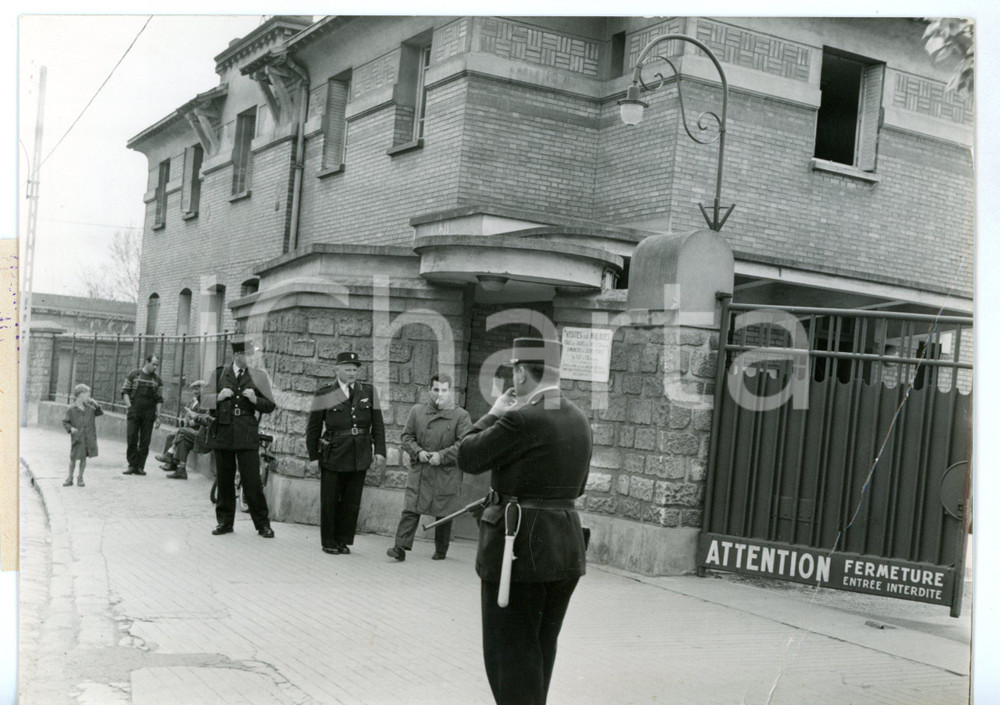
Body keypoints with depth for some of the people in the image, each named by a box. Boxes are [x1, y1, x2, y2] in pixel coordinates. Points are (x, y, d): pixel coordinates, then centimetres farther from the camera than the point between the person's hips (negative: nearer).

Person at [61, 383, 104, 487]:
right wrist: (70, 428, -16)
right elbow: (65, 422, 1)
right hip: (77, 438, -3)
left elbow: (100, 413, 10)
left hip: (89, 438, 3)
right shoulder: (71, 409, -5)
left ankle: (80, 478, 22)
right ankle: (70, 479, 17)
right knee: (73, 458, 2)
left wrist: (96, 406, -7)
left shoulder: (89, 407, 5)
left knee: (84, 458, 9)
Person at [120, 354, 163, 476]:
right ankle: (132, 465, 3)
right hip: (133, 412, -2)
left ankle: (140, 467, 7)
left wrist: (158, 416, 3)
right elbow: (125, 392, 4)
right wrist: (129, 406, -8)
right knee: (131, 439, -5)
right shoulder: (133, 374, 4)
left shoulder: (157, 380, 9)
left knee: (145, 441, 2)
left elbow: (159, 399, 9)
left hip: (149, 413, 2)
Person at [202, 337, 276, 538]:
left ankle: (262, 524, 5)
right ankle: (225, 521, 21)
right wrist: (219, 397, -8)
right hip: (222, 432, 2)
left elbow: (270, 406, 5)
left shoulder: (259, 376, 4)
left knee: (252, 481, -5)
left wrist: (255, 399, -13)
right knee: (224, 480, 9)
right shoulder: (219, 373, 8)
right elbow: (204, 399, 11)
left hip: (247, 435, -2)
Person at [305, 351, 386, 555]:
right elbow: (313, 428, 2)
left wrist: (380, 451, 0)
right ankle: (329, 542, 17)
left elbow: (377, 424, 8)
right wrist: (313, 456, 1)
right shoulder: (324, 394, -1)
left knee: (352, 502, 7)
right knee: (330, 501, 5)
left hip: (360, 457, 2)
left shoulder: (368, 392, 7)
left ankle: (343, 541, 18)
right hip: (333, 455, -2)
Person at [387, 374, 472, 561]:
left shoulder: (461, 415, -1)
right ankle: (400, 548, -7)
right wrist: (418, 451, -9)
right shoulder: (417, 411, 8)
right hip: (418, 470, 2)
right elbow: (406, 436, 10)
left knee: (444, 514, 7)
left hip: (446, 473, -1)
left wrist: (442, 455, -16)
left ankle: (441, 550, 22)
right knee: (410, 510, -6)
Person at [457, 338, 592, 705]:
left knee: (510, 651, 2)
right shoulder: (579, 418, 7)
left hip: (521, 547, -8)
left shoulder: (522, 419, -19)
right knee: (541, 649, 20)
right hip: (567, 546, 8)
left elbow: (468, 457, -12)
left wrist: (494, 414, 0)